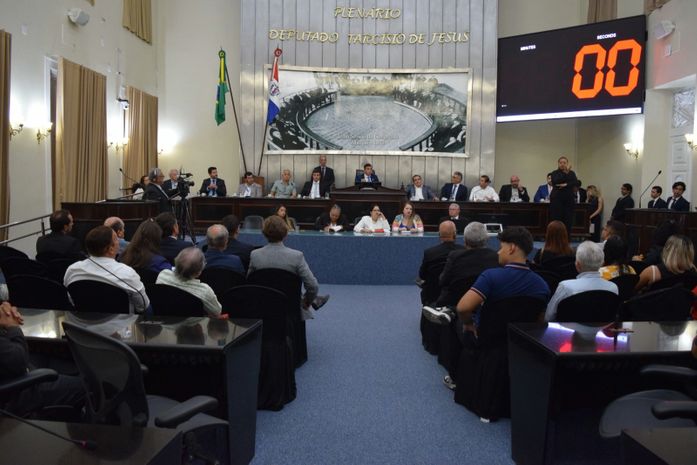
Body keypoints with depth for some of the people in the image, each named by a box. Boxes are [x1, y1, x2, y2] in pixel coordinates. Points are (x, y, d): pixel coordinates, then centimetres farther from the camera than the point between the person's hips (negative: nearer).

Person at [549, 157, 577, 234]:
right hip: (556, 199, -2)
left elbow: (575, 183, -4)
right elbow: (555, 181, -15)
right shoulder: (555, 173, 5)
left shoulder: (572, 173, 11)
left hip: (569, 199, 2)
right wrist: (565, 173, -17)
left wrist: (566, 185, -19)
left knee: (568, 219, -1)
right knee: (555, 219, -6)